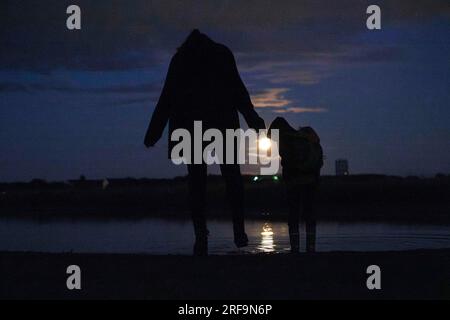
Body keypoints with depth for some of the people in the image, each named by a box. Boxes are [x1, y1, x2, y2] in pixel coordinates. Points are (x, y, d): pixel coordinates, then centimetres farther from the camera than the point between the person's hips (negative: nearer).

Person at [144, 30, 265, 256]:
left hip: (189, 124, 1)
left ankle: (201, 234, -12)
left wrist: (153, 133, 11)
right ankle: (238, 228, -4)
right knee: (231, 174, 9)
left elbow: (167, 98, 9)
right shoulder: (222, 54, 11)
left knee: (196, 180, 1)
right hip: (222, 121, 0)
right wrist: (252, 119, 10)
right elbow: (237, 89, 5)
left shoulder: (179, 59, 13)